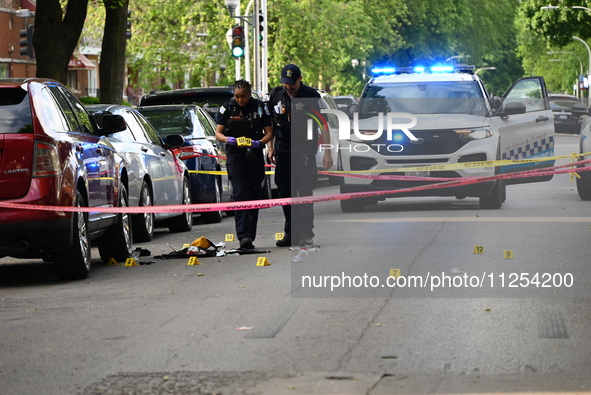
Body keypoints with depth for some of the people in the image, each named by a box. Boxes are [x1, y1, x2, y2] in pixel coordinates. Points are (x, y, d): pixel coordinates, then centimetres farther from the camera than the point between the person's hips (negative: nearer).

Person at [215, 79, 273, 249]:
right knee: (240, 194, -15)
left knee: (254, 196, 4)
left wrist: (259, 143, -19)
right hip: (235, 155, -2)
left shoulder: (260, 107, 1)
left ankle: (250, 237, 12)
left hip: (255, 155, 2)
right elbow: (218, 133, 2)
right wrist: (229, 139, -20)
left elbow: (269, 132, 2)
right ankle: (243, 235, -23)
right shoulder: (227, 108, 0)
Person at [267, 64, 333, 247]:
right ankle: (290, 233, 17)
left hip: (305, 150, -5)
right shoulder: (275, 95, 5)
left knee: (304, 192, -10)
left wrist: (327, 153, -9)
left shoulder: (311, 96, -7)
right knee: (285, 192, 8)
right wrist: (270, 146, 11)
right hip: (283, 150, 5)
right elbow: (270, 122, 17)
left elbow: (323, 125, -6)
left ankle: (306, 234, -7)